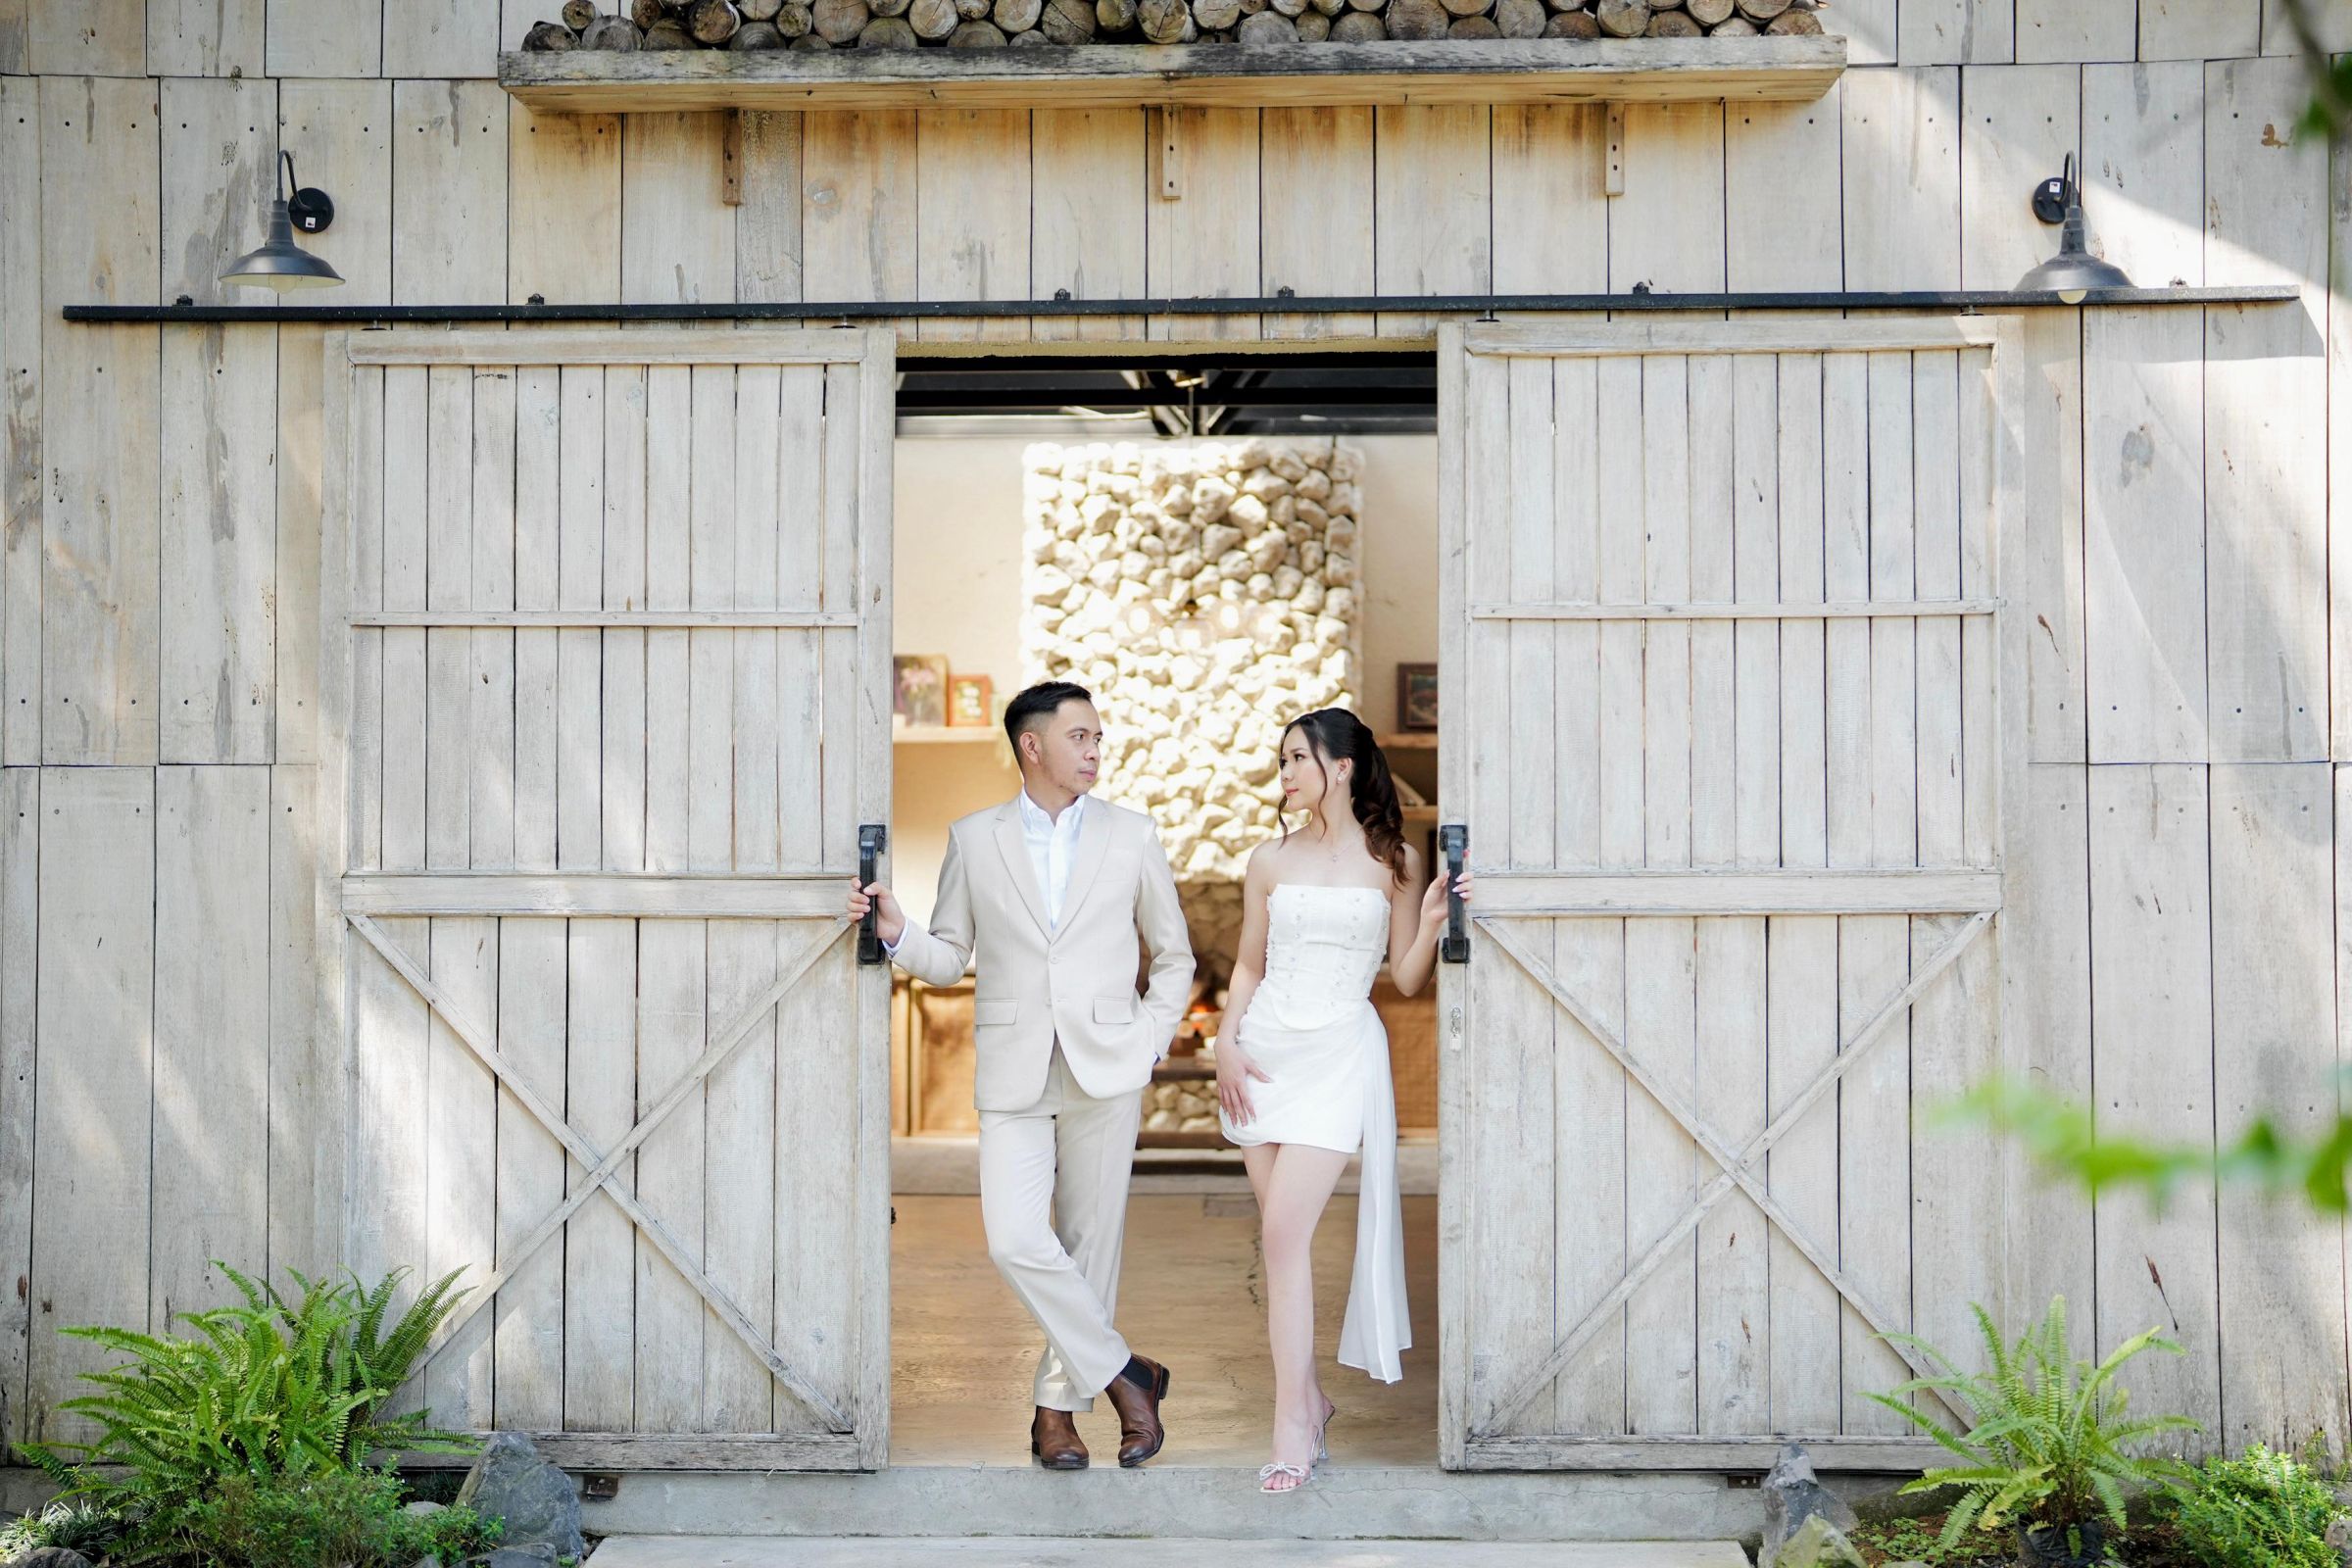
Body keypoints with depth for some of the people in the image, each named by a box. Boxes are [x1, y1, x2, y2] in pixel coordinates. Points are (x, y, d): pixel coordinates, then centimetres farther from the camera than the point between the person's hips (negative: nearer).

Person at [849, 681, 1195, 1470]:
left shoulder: (1131, 836, 7)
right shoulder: (974, 839, 7)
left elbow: (1174, 955, 14)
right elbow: (948, 958, 10)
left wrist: (1148, 1043, 3)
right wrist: (896, 932, -9)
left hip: (1105, 1071, 0)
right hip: (1013, 1075, 0)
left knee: (1089, 1243, 4)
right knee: (1015, 1240, -12)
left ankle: (1057, 1406, 19)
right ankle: (1123, 1374, 4)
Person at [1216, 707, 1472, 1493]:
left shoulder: (1393, 861, 2)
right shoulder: (1270, 861, 9)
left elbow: (1406, 979, 4)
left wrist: (1432, 922, -13)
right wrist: (1227, 1042, 2)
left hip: (1340, 1052, -4)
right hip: (1265, 1050, 4)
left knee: (1284, 1229, -14)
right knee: (1280, 1234, 5)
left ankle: (1292, 1426, -9)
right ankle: (1310, 1397, 21)